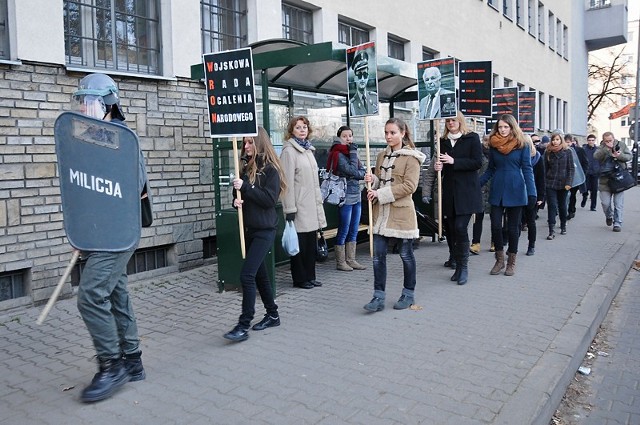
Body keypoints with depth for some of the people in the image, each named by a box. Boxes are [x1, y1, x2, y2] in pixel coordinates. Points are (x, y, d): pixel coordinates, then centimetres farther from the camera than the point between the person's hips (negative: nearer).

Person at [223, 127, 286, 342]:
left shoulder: (271, 169, -9)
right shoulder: (247, 168, 10)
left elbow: (270, 199, -18)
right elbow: (240, 194, 15)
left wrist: (245, 187, -21)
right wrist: (237, 200, -8)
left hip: (265, 230, -7)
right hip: (249, 229, 8)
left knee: (247, 275, -12)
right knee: (259, 274, 15)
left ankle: (244, 326, -5)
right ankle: (272, 315, 30)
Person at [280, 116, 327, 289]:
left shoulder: (308, 149, 15)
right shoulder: (289, 151, -10)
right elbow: (288, 182, -15)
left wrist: (319, 201, 19)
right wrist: (290, 209, -18)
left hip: (312, 205, 8)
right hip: (299, 206, -8)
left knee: (311, 242, 12)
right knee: (300, 243, 1)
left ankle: (309, 276, 23)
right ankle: (300, 278, 13)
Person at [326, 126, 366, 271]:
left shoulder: (351, 152, 15)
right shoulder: (338, 154, -11)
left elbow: (362, 171, 9)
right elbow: (352, 171, -19)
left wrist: (357, 174, -12)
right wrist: (353, 152, -13)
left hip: (356, 196, 8)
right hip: (345, 197, -8)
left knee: (354, 231, 12)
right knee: (344, 230, -1)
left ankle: (351, 260, 21)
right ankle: (340, 262, 9)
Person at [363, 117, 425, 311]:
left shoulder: (411, 157, -6)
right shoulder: (382, 156, 13)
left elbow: (409, 186, -15)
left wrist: (381, 193, -18)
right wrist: (372, 180, -2)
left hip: (401, 213, -5)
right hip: (381, 213, 6)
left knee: (406, 254, 8)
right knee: (378, 255, 2)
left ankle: (408, 294, 24)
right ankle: (379, 296, 9)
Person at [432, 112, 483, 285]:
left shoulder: (472, 138, 1)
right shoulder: (443, 141, 14)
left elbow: (477, 162, -8)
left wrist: (454, 161, -15)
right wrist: (438, 166, -3)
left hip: (466, 191, -5)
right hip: (449, 192, 5)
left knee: (460, 227, -13)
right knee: (452, 229, 5)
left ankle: (463, 267, -1)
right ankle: (458, 266, 16)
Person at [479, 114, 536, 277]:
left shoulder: (522, 145, -3)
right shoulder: (493, 145, 5)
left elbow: (527, 170, -5)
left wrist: (532, 192, -14)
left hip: (515, 191, -2)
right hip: (497, 191, 2)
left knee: (513, 228, 6)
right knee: (495, 226, -1)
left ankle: (511, 262, 20)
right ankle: (499, 259, 17)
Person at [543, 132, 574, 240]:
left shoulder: (567, 151, -2)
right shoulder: (548, 152, 3)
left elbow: (571, 168, -3)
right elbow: (545, 168, 5)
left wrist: (569, 182, -11)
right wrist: (544, 182, 1)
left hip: (563, 183, 0)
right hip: (550, 183, 0)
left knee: (562, 205, 12)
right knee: (551, 205, -7)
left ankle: (563, 226, 31)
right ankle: (552, 230, -8)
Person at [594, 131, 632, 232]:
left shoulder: (621, 145, 6)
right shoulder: (601, 148, 2)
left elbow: (629, 156, 6)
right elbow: (596, 156, -15)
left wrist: (620, 155, -14)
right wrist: (606, 148, -28)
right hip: (605, 179, 0)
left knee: (618, 204, 0)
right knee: (605, 203, 2)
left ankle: (617, 223, 8)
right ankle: (609, 216, 32)